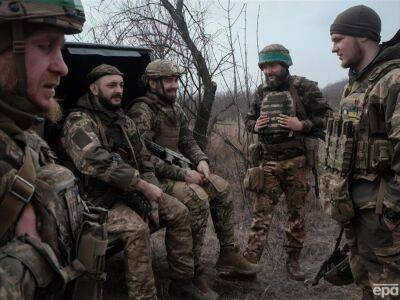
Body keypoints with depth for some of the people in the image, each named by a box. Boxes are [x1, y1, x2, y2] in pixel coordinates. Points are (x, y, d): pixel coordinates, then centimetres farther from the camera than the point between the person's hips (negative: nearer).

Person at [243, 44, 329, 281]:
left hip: (296, 162, -3)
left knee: (296, 212, 8)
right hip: (268, 163, 3)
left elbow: (327, 118, -4)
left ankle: (293, 260, 22)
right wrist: (255, 126, -1)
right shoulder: (261, 92, 11)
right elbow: (249, 119, 22)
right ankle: (250, 260, 6)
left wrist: (301, 125, -18)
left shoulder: (305, 88, -3)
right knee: (261, 212, 1)